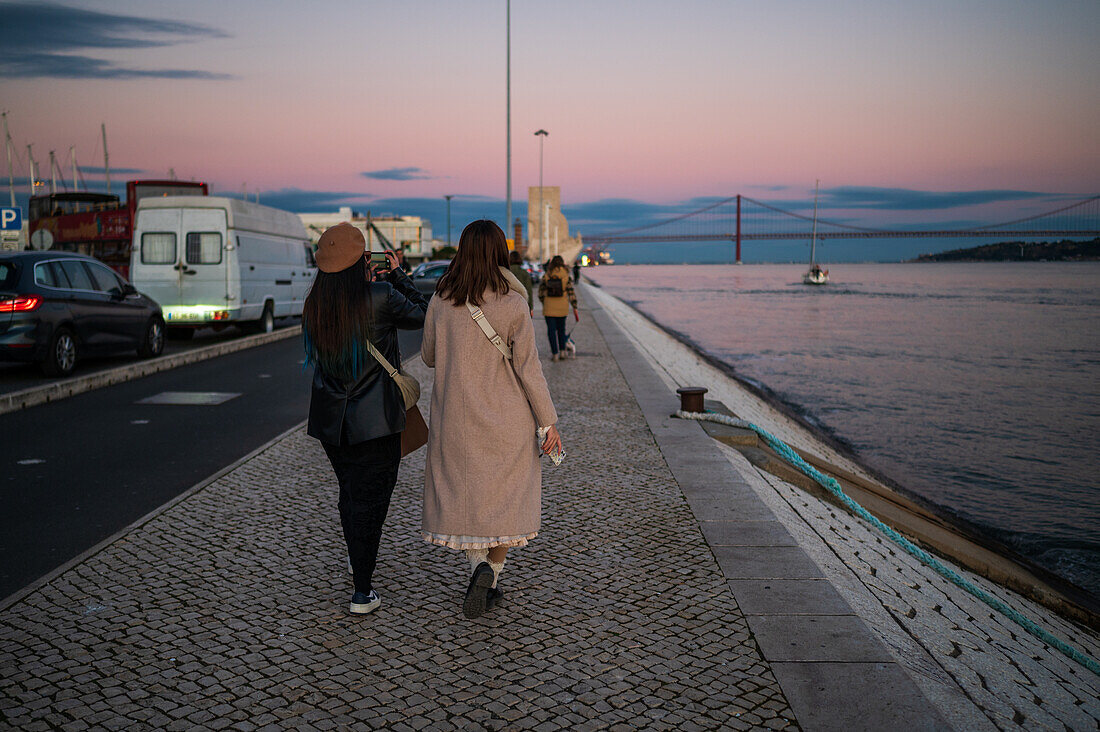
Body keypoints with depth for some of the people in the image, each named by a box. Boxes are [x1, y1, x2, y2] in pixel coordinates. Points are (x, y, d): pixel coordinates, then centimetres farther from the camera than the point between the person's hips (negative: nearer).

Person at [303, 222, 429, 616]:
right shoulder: (380, 297, -17)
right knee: (370, 497, 3)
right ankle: (362, 592, 5)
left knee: (349, 491, 24)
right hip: (375, 420, -5)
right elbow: (420, 316, 0)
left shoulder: (314, 304, -3)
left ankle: (358, 559, 46)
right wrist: (396, 275, 7)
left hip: (330, 420, 5)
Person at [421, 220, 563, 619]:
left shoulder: (441, 301, -4)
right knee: (504, 496, 13)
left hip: (456, 418, 2)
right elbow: (528, 368, -10)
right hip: (507, 419, -2)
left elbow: (429, 356, 8)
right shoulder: (513, 303, -12)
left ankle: (480, 565, 0)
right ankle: (491, 579, 11)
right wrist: (548, 422, -3)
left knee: (462, 494, 15)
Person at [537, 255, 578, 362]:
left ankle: (555, 354, 2)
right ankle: (562, 351, 16)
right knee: (561, 329, 18)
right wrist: (574, 308, 0)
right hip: (562, 307, 1)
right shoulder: (566, 276, -5)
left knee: (552, 331, 4)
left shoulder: (546, 276, -3)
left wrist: (544, 303, 20)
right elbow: (571, 293, -6)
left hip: (549, 308, -1)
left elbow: (541, 293, 3)